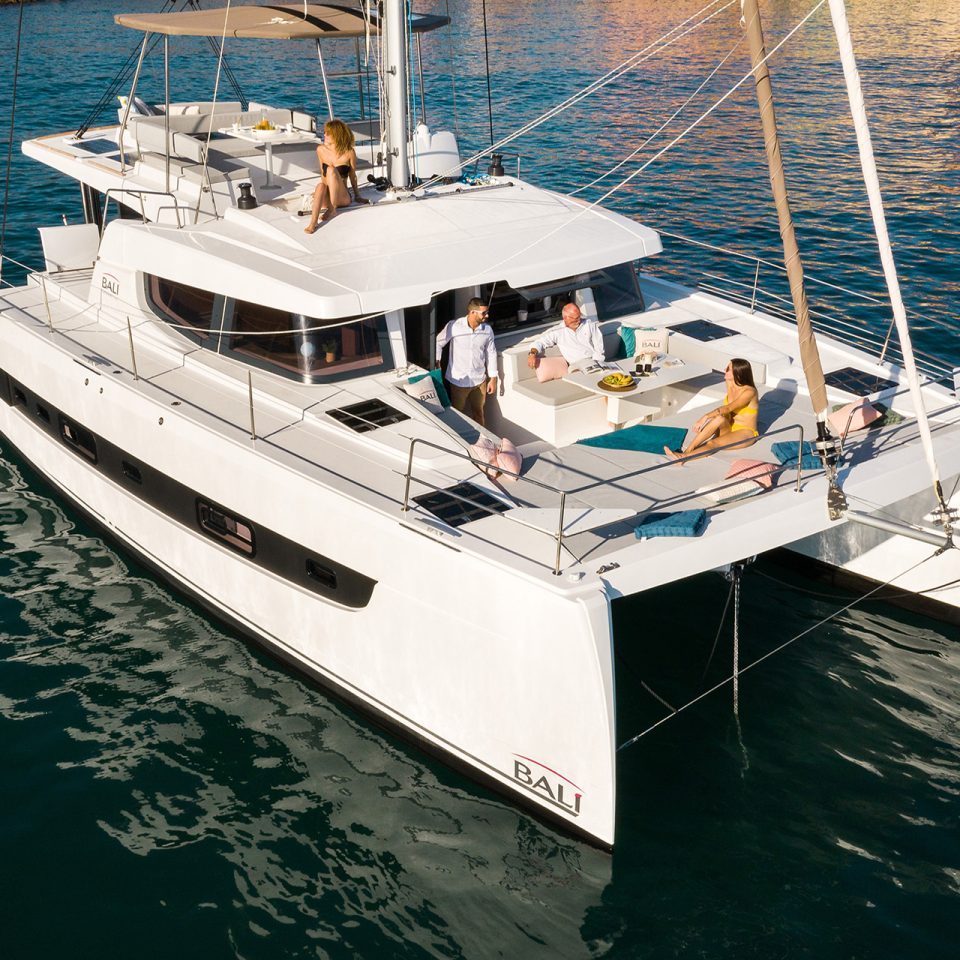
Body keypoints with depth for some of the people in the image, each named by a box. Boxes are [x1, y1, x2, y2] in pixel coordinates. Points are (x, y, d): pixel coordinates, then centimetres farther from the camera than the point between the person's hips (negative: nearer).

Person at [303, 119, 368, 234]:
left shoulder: (349, 152, -6)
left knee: (331, 170, -28)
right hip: (326, 198, 2)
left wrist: (357, 196, 14)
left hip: (342, 197, -2)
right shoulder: (321, 150, 3)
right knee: (320, 185, -34)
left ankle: (333, 210, -24)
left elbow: (352, 175, 6)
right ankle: (313, 222, -52)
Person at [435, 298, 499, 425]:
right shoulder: (454, 326, -19)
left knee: (478, 412, 19)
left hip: (479, 381, 3)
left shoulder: (487, 329, -7)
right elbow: (438, 343, -5)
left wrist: (493, 378, 6)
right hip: (458, 380, -3)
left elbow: (491, 353, 4)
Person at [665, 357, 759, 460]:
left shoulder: (749, 392, -21)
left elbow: (727, 408, -33)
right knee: (720, 418, -30)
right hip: (729, 428, 5)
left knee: (713, 443, -32)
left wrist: (705, 417, -41)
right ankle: (688, 450, -35)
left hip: (746, 433, -5)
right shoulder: (729, 383, 0)